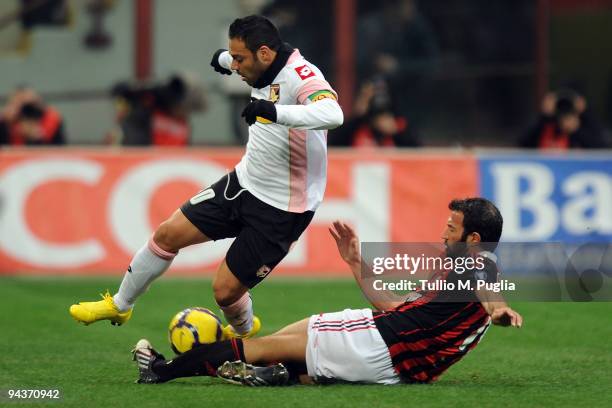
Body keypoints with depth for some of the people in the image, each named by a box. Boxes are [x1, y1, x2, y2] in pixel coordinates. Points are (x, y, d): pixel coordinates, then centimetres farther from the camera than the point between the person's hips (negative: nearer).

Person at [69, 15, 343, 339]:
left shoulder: (301, 76, -27)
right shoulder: (267, 68, -1)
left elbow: (332, 114, -49)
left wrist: (275, 111, -58)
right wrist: (224, 57, 45)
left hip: (281, 211, -8)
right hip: (245, 182, 8)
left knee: (225, 291, -3)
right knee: (168, 234, 7)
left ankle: (244, 331, 33)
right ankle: (119, 306, 29)